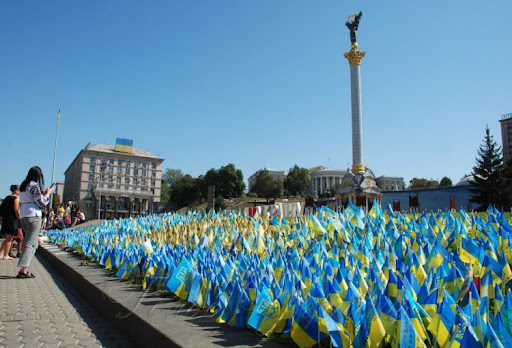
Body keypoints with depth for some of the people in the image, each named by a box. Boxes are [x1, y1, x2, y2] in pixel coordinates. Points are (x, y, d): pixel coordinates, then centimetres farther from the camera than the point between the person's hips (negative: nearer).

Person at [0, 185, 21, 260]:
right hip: (12, 220, -8)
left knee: (7, 238, 15)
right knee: (9, 239, -1)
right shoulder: (16, 198, -10)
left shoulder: (7, 198, 15)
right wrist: (18, 217, -5)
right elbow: (16, 210, -17)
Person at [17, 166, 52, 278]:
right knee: (30, 243, -7)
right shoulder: (34, 185, -9)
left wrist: (42, 193, 20)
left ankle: (24, 268, 12)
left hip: (23, 216, 9)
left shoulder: (23, 186, 16)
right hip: (33, 216, -9)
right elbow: (42, 203, -10)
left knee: (34, 242, 16)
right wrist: (48, 194, 4)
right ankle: (23, 270, -10)